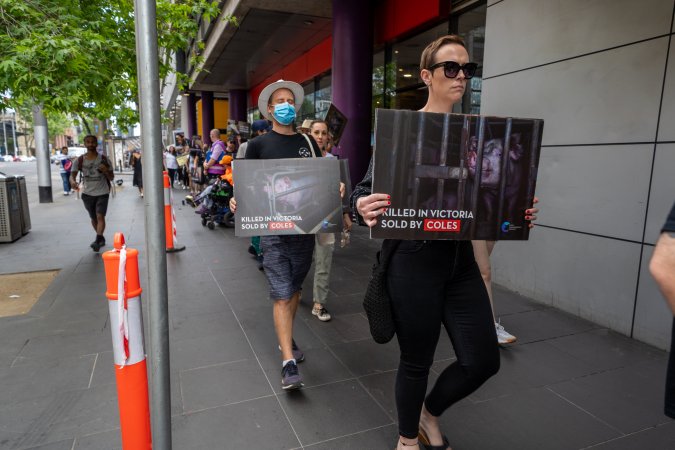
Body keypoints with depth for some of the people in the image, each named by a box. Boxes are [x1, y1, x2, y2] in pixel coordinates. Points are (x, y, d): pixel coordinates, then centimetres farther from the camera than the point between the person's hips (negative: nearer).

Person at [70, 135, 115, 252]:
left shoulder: (103, 160, -2)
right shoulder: (79, 161, 1)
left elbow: (112, 178, 3)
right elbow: (72, 175, -4)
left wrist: (106, 171, -19)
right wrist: (72, 181, -27)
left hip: (102, 193, -3)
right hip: (88, 193, 3)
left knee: (100, 216, -18)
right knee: (93, 219, 14)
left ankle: (97, 241, -24)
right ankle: (101, 238, 32)